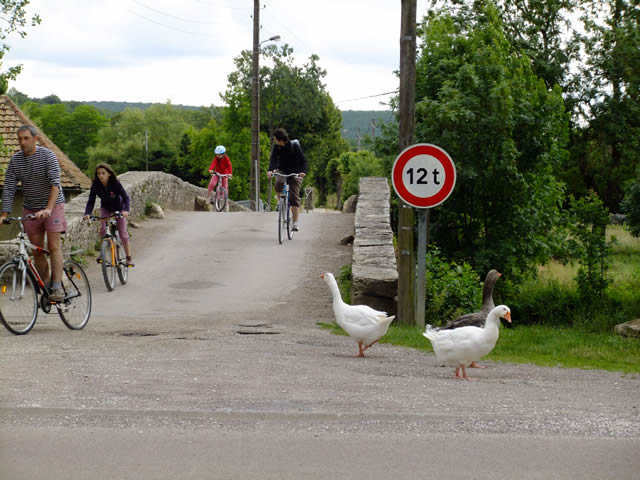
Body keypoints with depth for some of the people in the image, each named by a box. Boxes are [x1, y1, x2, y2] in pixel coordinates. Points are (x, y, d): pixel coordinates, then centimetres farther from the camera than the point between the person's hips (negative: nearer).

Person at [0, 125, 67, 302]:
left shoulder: (48, 156, -15)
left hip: (53, 206, -5)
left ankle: (57, 287, -16)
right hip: (31, 209, 5)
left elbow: (55, 183, -26)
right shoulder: (15, 160, -2)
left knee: (53, 246, -13)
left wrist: (48, 208, -39)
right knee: (36, 251, 4)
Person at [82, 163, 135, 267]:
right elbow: (91, 201, -22)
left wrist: (126, 210, -48)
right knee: (102, 229, -19)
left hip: (118, 209, -2)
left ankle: (129, 258, 8)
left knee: (123, 233, -5)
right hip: (105, 208, 2)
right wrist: (87, 214, -40)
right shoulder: (95, 185, -22)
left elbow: (126, 198, -30)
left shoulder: (116, 184, -29)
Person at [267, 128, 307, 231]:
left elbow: (303, 159, -20)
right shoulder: (276, 146, -8)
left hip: (295, 173, -3)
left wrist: (303, 171, -38)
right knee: (279, 184, -32)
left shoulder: (294, 145, -17)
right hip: (282, 171, 3)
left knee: (295, 196, -12)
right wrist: (270, 170, -39)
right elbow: (273, 158, -19)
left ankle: (295, 223, -12)